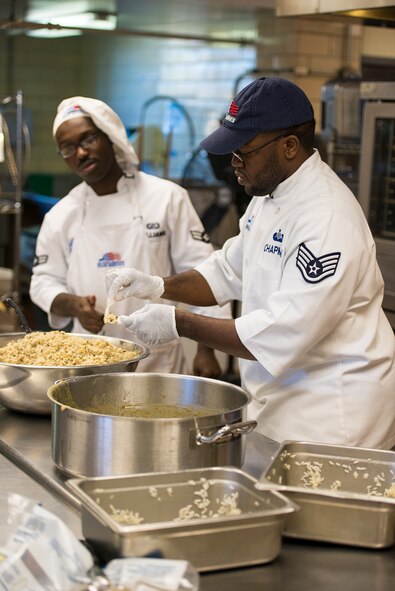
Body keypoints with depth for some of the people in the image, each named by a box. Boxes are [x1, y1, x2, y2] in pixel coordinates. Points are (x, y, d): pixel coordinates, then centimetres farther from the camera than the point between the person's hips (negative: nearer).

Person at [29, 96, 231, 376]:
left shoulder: (167, 197, -5)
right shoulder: (60, 216, 4)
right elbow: (44, 281, 10)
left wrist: (206, 350, -9)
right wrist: (73, 305, -12)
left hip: (159, 361, -2)